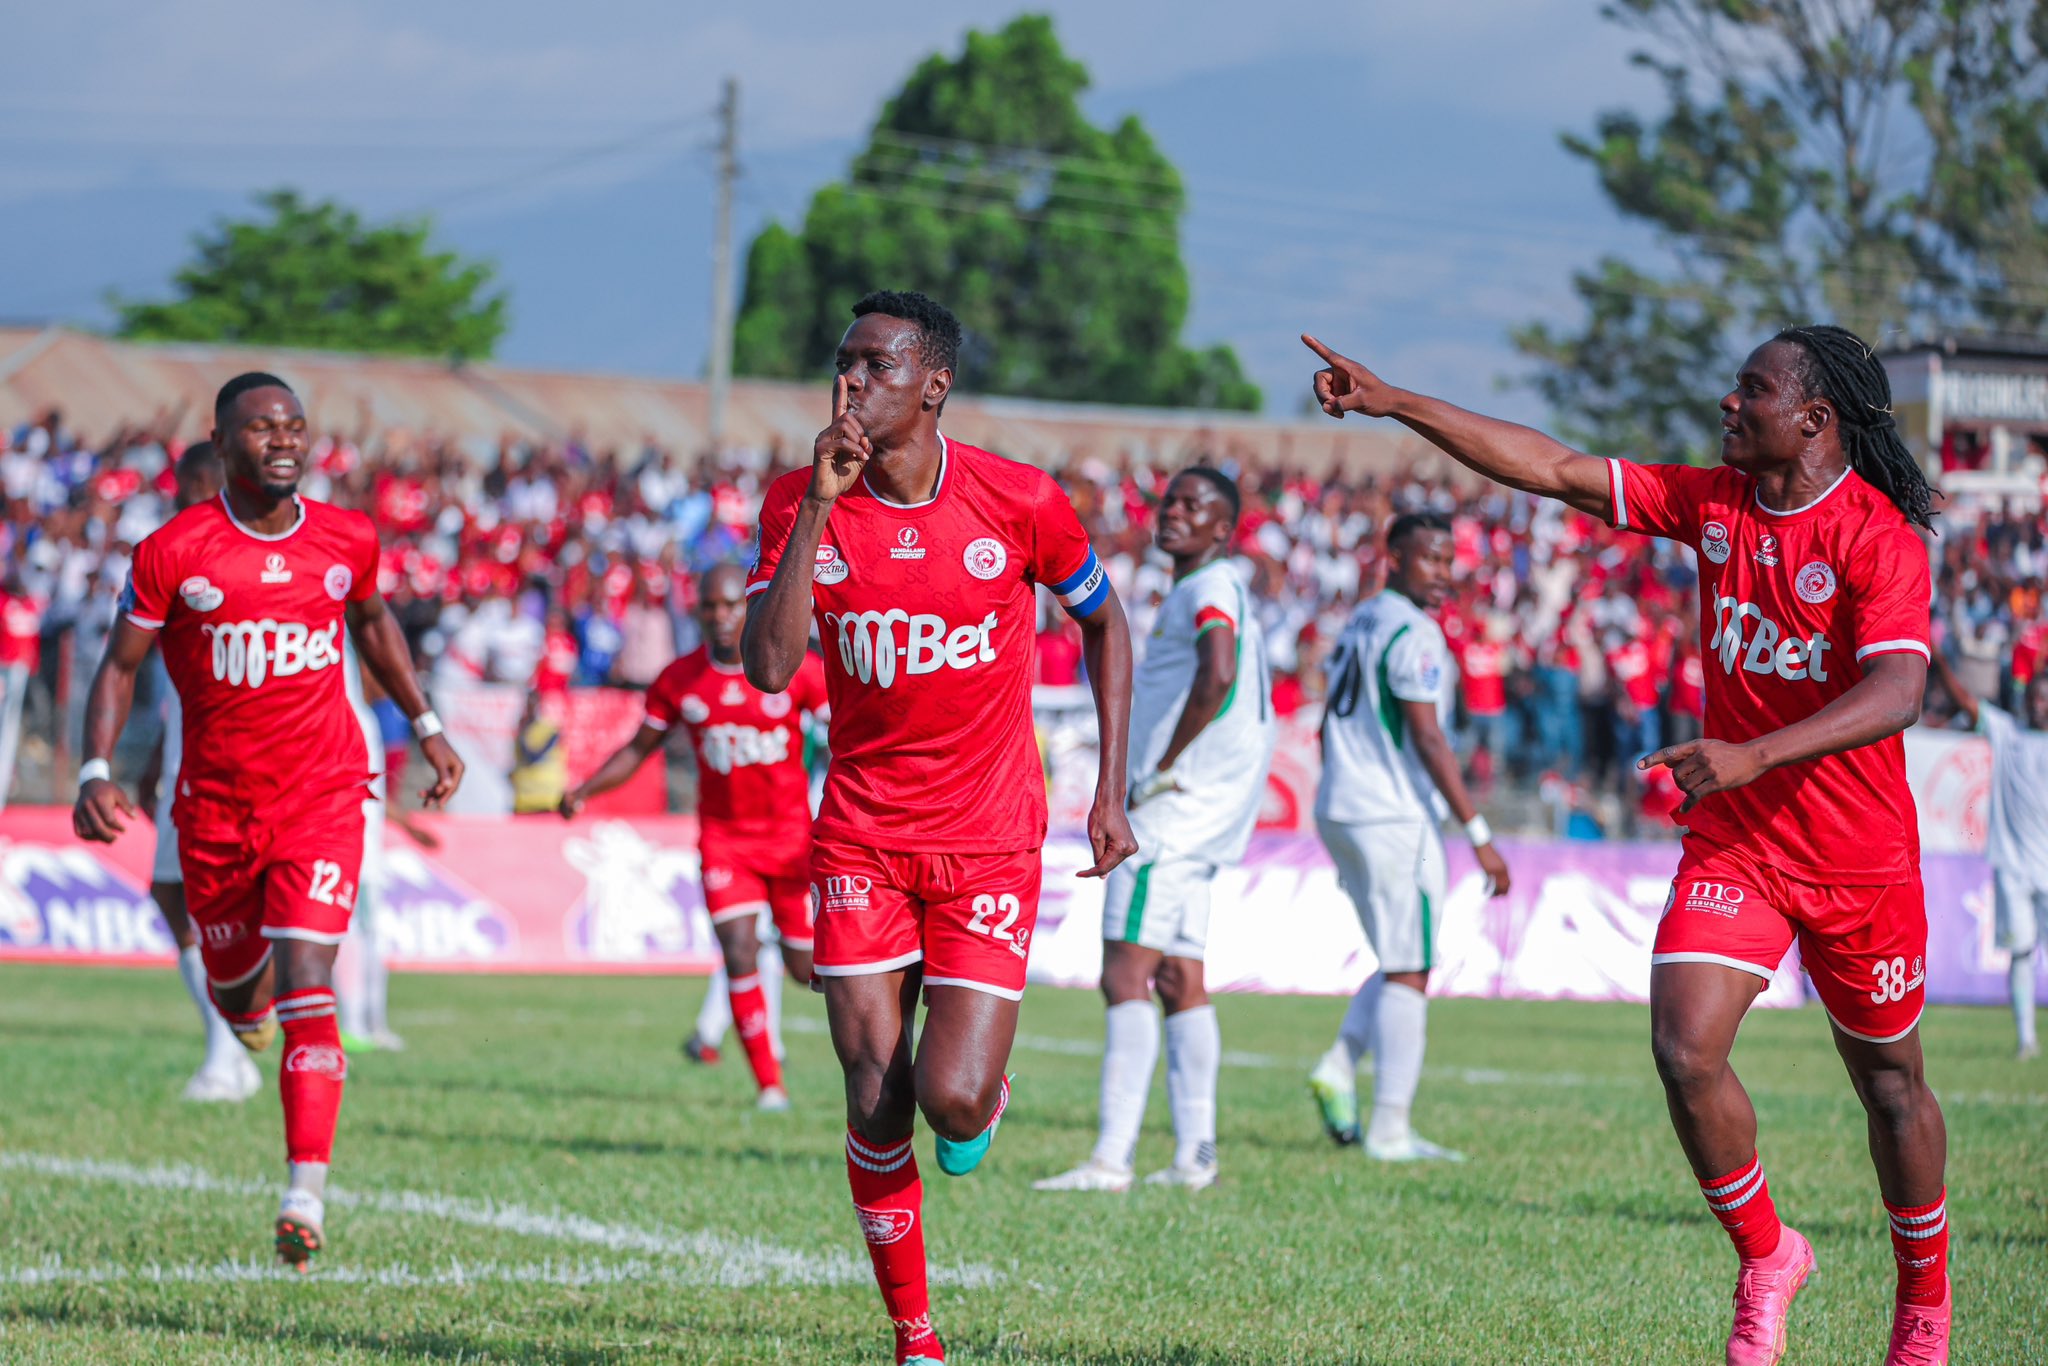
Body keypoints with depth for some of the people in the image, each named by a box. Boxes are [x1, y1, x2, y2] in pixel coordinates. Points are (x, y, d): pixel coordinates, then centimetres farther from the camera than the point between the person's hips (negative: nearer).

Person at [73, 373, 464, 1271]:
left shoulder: (346, 541, 1)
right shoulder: (174, 552, -7)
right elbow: (120, 666, -2)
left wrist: (426, 726, 23)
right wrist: (96, 773, -14)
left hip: (322, 798, -1)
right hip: (216, 804, 1)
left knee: (305, 988, -15)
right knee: (237, 988, 16)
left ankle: (306, 1194, -19)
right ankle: (248, 1002, 57)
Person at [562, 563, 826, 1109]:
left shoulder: (796, 670, -9)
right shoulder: (679, 680, -2)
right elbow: (639, 748, 9)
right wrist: (583, 791, -4)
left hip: (791, 835, -1)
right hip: (723, 837, 1)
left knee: (805, 968, 5)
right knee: (740, 956, -14)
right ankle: (769, 1085, -6)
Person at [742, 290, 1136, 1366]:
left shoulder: (1020, 502, -9)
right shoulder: (799, 503, -4)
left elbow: (1103, 622, 9)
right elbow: (768, 669, -17)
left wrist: (1111, 790, 4)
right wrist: (819, 507, -22)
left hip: (990, 845, -2)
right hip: (862, 841, 2)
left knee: (952, 1098, -14)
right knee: (876, 1108, -4)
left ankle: (986, 1095, 25)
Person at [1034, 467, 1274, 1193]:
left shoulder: (1210, 588, -11)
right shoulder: (1199, 592, 22)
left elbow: (1217, 677, -30)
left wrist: (1165, 767, -21)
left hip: (1174, 806, -11)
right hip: (1199, 822, 11)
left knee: (1126, 976, -14)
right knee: (1179, 981, 13)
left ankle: (1112, 1158, -19)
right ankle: (1195, 1155, 14)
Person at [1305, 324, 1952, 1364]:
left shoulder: (1878, 537, -17)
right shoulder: (1712, 503, 1)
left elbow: (1896, 693, -29)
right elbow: (1559, 471, 3)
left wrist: (1753, 756, -41)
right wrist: (1396, 405, -2)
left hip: (1859, 856, -4)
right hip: (1733, 844, 4)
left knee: (1888, 1081, 11)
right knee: (1684, 1052, -16)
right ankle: (1765, 1257, 6)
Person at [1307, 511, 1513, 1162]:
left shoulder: (1358, 624, 15)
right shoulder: (1413, 634, -13)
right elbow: (1427, 739, -19)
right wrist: (1479, 835, -18)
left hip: (1338, 812, 9)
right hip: (1395, 817, -9)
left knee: (1402, 964, 18)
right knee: (1409, 974, -4)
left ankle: (1340, 1067, 1)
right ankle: (1390, 1128, -5)